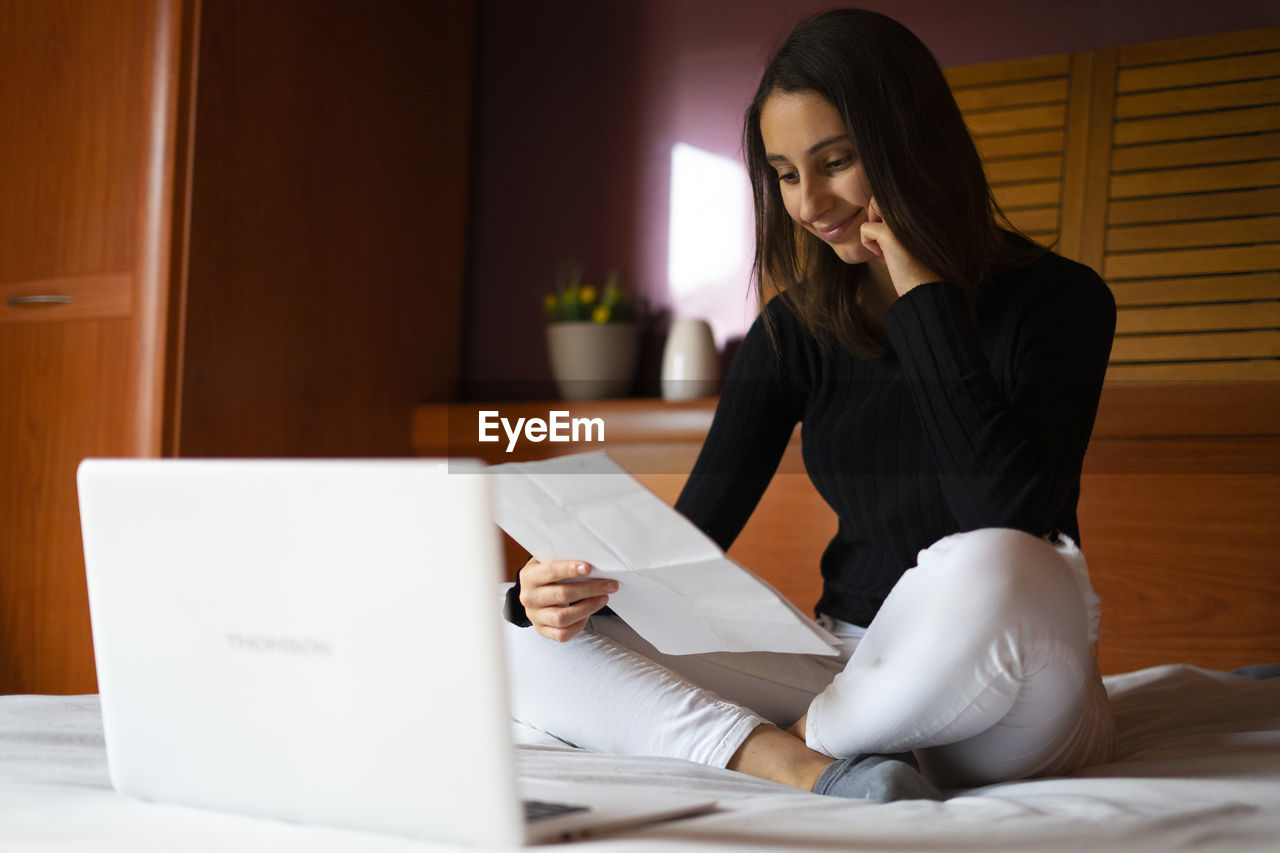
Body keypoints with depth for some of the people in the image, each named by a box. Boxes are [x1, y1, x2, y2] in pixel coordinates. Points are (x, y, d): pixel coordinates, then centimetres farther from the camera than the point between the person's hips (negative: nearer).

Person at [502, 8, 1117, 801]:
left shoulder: (1057, 301, -7)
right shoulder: (796, 329, 7)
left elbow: (1008, 514, -24)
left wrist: (923, 289, -17)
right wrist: (587, 582, -19)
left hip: (1013, 698, -4)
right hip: (855, 678, 5)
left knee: (977, 573, -41)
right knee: (523, 641, -8)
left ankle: (800, 738, -13)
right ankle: (803, 766, -28)